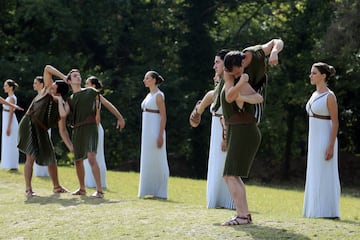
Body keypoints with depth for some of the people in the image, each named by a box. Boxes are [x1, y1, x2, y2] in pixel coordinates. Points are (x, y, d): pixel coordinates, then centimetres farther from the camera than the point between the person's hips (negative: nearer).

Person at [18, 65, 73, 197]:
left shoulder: (61, 108, -5)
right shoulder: (47, 89, -8)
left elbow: (62, 130, -5)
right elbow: (47, 68, -13)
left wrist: (71, 147, -14)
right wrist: (64, 77, -21)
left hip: (41, 131, 4)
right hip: (28, 125, -3)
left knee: (51, 159, 10)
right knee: (31, 157, -16)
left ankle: (56, 186, 31)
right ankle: (28, 189, -13)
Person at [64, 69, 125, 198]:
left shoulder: (90, 92, 9)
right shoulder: (70, 99, 17)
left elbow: (107, 104, 11)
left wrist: (120, 118, 8)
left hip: (90, 128, -5)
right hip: (77, 130, 5)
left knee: (91, 158, -21)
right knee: (78, 160, 12)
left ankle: (99, 190, -24)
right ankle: (82, 188, 30)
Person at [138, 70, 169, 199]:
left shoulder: (159, 95, -10)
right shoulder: (149, 95, 16)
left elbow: (163, 117, -14)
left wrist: (160, 136, -20)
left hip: (155, 131, -9)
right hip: (147, 131, 9)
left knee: (157, 162, -5)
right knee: (148, 161, 9)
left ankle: (160, 193, 0)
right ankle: (151, 191, 14)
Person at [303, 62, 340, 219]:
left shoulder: (329, 96, -11)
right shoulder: (315, 95, 14)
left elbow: (335, 122, -14)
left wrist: (331, 147, -20)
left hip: (325, 140, -9)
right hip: (314, 140, 9)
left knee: (324, 176, -6)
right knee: (315, 177, 10)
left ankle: (328, 212, -2)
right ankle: (317, 210, 15)